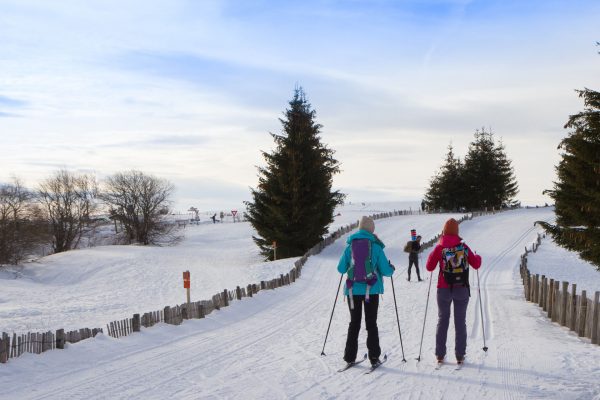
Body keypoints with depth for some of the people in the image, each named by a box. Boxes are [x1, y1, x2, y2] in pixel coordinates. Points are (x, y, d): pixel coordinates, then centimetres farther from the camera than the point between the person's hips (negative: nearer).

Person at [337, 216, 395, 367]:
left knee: (354, 323, 12)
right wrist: (391, 268, 18)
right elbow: (385, 270, -4)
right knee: (371, 323, 7)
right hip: (371, 290, -2)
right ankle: (374, 357, 5)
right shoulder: (376, 247, -5)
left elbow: (341, 269, 5)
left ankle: (350, 356, 10)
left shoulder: (350, 247, 1)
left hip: (353, 290, 2)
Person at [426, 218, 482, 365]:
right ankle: (460, 355, 8)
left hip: (444, 289, 0)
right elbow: (476, 264, 2)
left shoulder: (439, 248, -6)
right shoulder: (463, 247, -4)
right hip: (461, 289, 0)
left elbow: (429, 267, 0)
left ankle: (440, 354, 12)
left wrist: (431, 255, 18)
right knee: (460, 321, 8)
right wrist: (478, 257, 23)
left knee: (442, 320, 12)